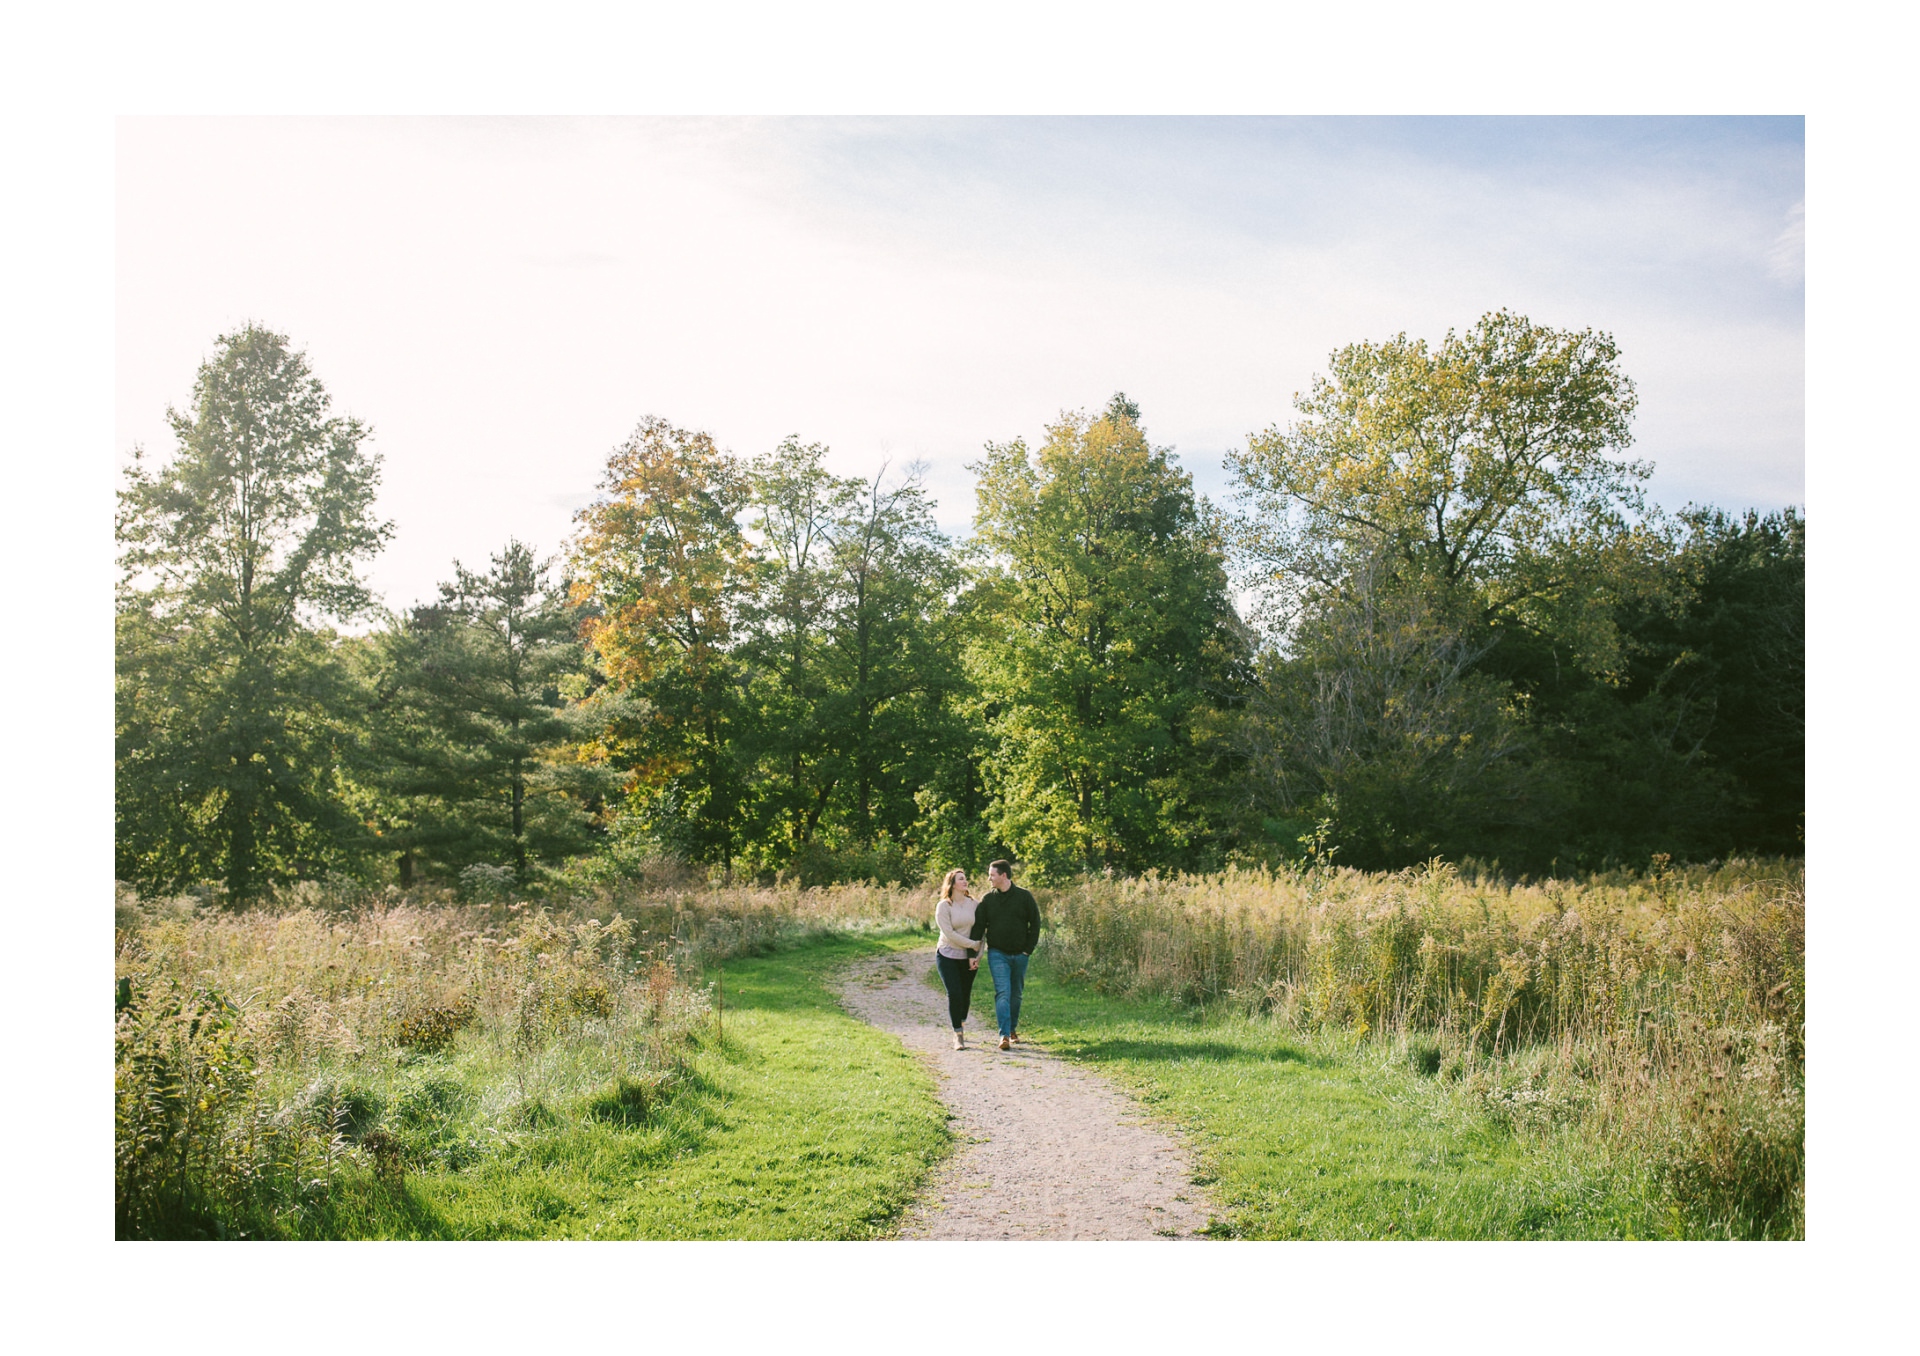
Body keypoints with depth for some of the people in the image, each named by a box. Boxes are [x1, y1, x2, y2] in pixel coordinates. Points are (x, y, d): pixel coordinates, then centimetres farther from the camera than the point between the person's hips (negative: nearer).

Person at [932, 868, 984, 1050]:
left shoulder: (974, 904, 1)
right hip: (947, 956, -3)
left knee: (965, 994, 9)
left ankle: (961, 1026, 32)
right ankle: (958, 1035, -4)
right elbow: (949, 934, -15)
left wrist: (976, 955, -8)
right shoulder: (943, 906, -8)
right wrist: (973, 945, -15)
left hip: (968, 958, 3)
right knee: (954, 993, -11)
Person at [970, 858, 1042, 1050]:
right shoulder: (988, 899, 2)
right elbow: (978, 927, 2)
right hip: (997, 954, -1)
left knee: (1016, 994, 12)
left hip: (1019, 954, 1)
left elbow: (1035, 924, 3)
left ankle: (1013, 1029, 28)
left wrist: (1028, 948, -3)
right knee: (1002, 992, -13)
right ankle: (1004, 1035, -18)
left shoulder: (1024, 897, -2)